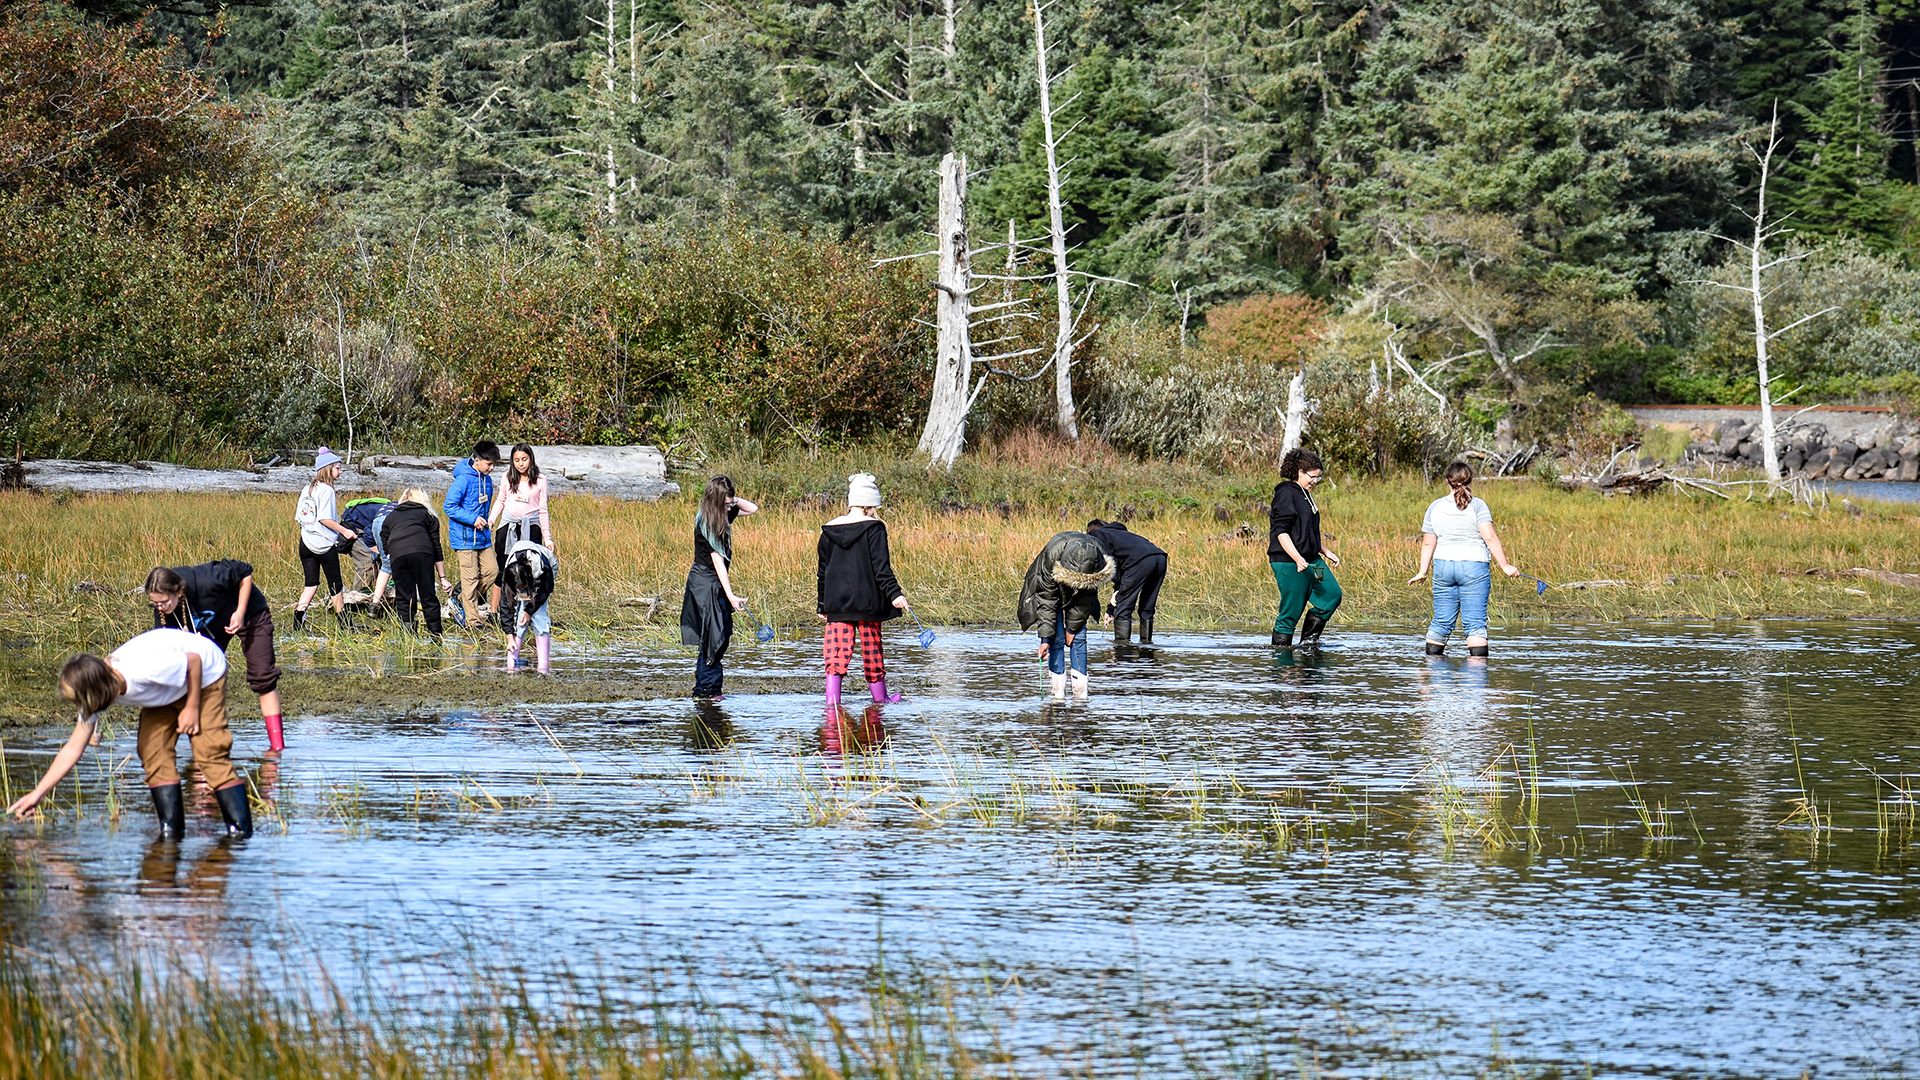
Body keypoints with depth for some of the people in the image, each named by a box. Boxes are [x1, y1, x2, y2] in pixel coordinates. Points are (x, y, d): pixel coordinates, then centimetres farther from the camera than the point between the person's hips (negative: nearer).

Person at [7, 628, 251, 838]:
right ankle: (172, 827, -2)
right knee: (152, 751, -8)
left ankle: (241, 828, -14)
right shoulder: (94, 692, -19)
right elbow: (73, 749, -11)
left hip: (204, 673, -7)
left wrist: (192, 708, -20)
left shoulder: (144, 671, -42)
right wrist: (37, 794, -13)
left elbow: (194, 661, -26)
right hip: (169, 689, 7)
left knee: (208, 752, -17)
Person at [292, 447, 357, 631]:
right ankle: (344, 624, 13)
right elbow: (324, 519, -19)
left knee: (310, 585, 9)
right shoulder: (326, 490, -13)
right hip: (324, 545, -7)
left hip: (306, 543, 7)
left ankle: (298, 622, -2)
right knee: (335, 586, 5)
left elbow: (299, 517, 13)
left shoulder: (307, 489, 11)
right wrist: (344, 531, -14)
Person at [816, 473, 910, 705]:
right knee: (872, 647, 8)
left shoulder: (829, 530, 7)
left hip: (836, 602, 3)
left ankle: (832, 695, -11)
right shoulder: (874, 528, -7)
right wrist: (895, 594, -13)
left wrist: (822, 605, 19)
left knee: (837, 649, 1)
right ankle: (880, 696, 19)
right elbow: (881, 567, -13)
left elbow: (823, 571, 12)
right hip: (867, 599, -3)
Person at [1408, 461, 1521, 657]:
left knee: (1441, 621, 11)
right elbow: (1490, 538, -13)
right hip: (1474, 567, -3)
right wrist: (1505, 566, -10)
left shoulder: (1435, 507, 6)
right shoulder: (1477, 505, -6)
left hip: (1443, 567, 3)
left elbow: (1428, 543, 8)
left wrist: (1423, 572, 17)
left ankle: (1433, 655, 16)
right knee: (1475, 622, -3)